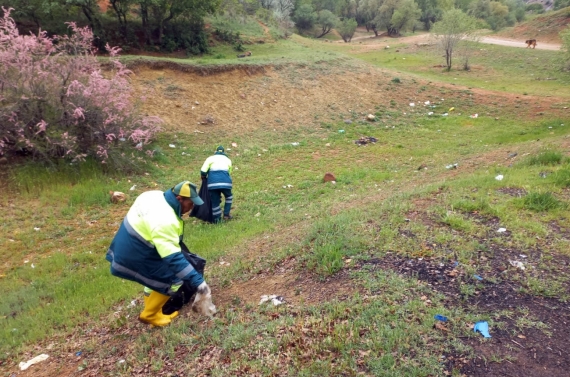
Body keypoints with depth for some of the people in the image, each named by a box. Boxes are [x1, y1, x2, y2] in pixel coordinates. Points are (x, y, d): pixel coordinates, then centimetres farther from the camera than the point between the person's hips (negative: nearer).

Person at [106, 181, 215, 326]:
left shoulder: (155, 195, -4)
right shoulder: (164, 221, -33)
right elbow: (174, 258, -36)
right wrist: (198, 281, -35)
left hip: (126, 247, 10)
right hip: (134, 257, -10)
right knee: (173, 280, -2)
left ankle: (150, 300, 38)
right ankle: (149, 315, 15)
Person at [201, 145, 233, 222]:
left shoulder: (210, 158, 14)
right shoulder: (228, 160, 21)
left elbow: (203, 171, 1)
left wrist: (204, 180, 17)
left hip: (213, 182, 0)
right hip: (225, 181, 1)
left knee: (215, 201, 11)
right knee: (228, 197, 24)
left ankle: (217, 219, 14)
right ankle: (226, 214, 21)